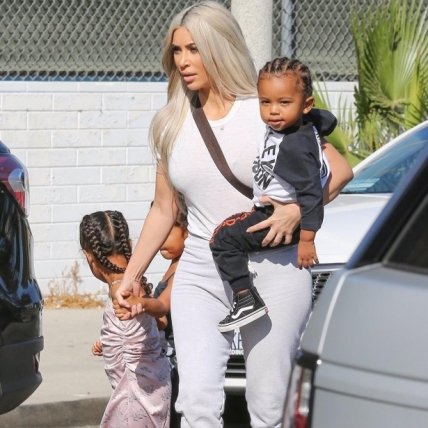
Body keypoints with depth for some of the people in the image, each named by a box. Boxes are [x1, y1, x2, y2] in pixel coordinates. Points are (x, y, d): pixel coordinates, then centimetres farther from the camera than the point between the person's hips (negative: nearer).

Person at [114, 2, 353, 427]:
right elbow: (164, 209, 17)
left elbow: (339, 169, 0)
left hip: (272, 269, -3)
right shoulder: (171, 126, 9)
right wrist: (132, 273, 13)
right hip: (200, 275, 3)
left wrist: (297, 209, -15)